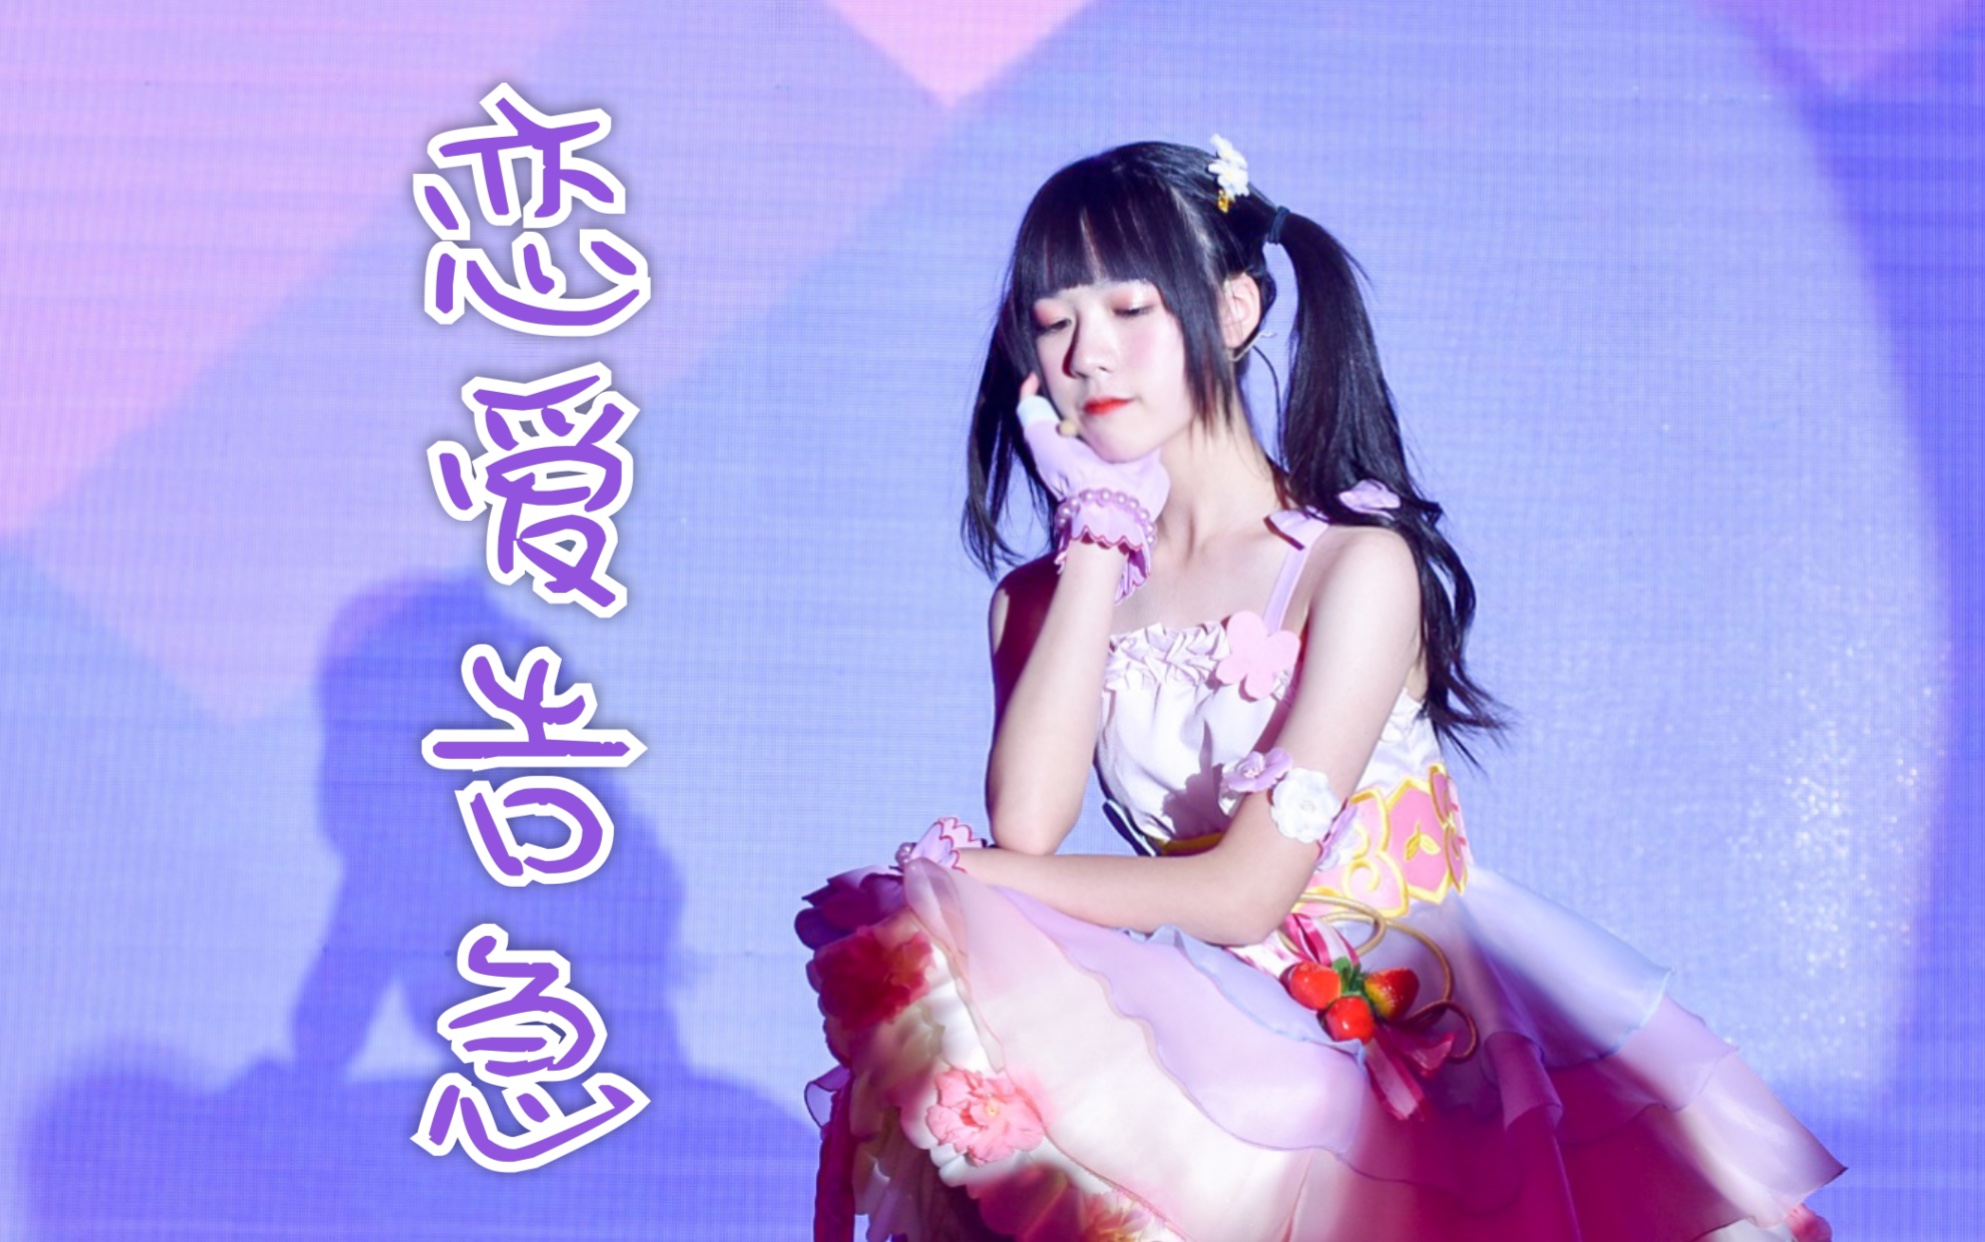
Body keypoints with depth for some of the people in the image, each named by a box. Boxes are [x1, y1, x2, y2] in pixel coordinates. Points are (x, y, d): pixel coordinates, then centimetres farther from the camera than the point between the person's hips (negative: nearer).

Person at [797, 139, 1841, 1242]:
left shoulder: (1357, 563, -10)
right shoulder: (1051, 599, 5)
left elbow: (1247, 892, -16)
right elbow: (1026, 823, -15)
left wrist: (954, 871, -10)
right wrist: (1102, 534, -7)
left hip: (1415, 1022, -5)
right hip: (1225, 1030, 5)